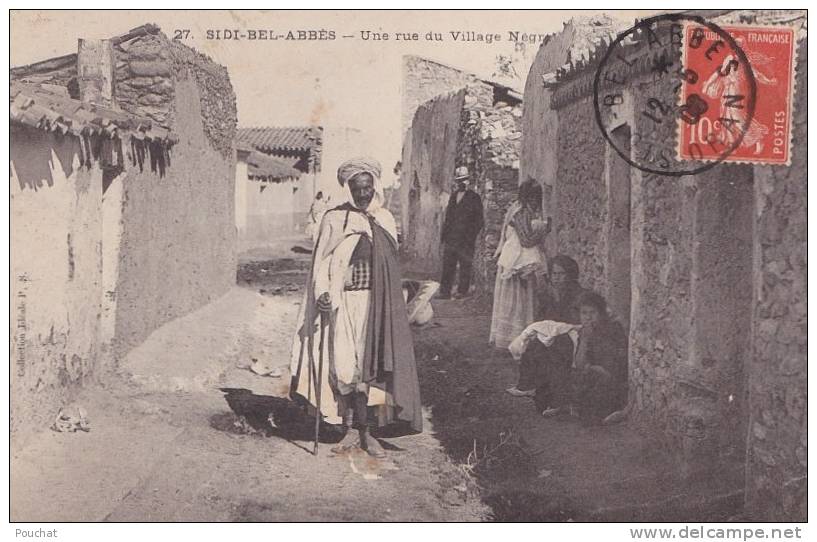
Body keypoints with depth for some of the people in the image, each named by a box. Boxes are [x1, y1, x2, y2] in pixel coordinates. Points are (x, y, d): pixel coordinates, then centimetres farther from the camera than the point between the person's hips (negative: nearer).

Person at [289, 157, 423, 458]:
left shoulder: (385, 219, 10)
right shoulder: (334, 219, 1)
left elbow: (392, 265, 14)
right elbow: (322, 262, -2)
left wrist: (391, 305, 13)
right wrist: (322, 292, -17)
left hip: (375, 303, 2)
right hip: (342, 303, -2)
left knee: (371, 364, 1)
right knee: (345, 366, -2)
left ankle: (365, 431, 10)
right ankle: (351, 430, 9)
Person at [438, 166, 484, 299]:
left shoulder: (474, 198, -2)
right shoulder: (453, 196, 15)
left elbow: (478, 221, -4)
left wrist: (471, 237, -12)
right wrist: (444, 234, 10)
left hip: (465, 239, -5)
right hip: (450, 238, 5)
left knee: (465, 267, 3)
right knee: (447, 266, 3)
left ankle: (462, 291, 11)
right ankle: (445, 292, 6)